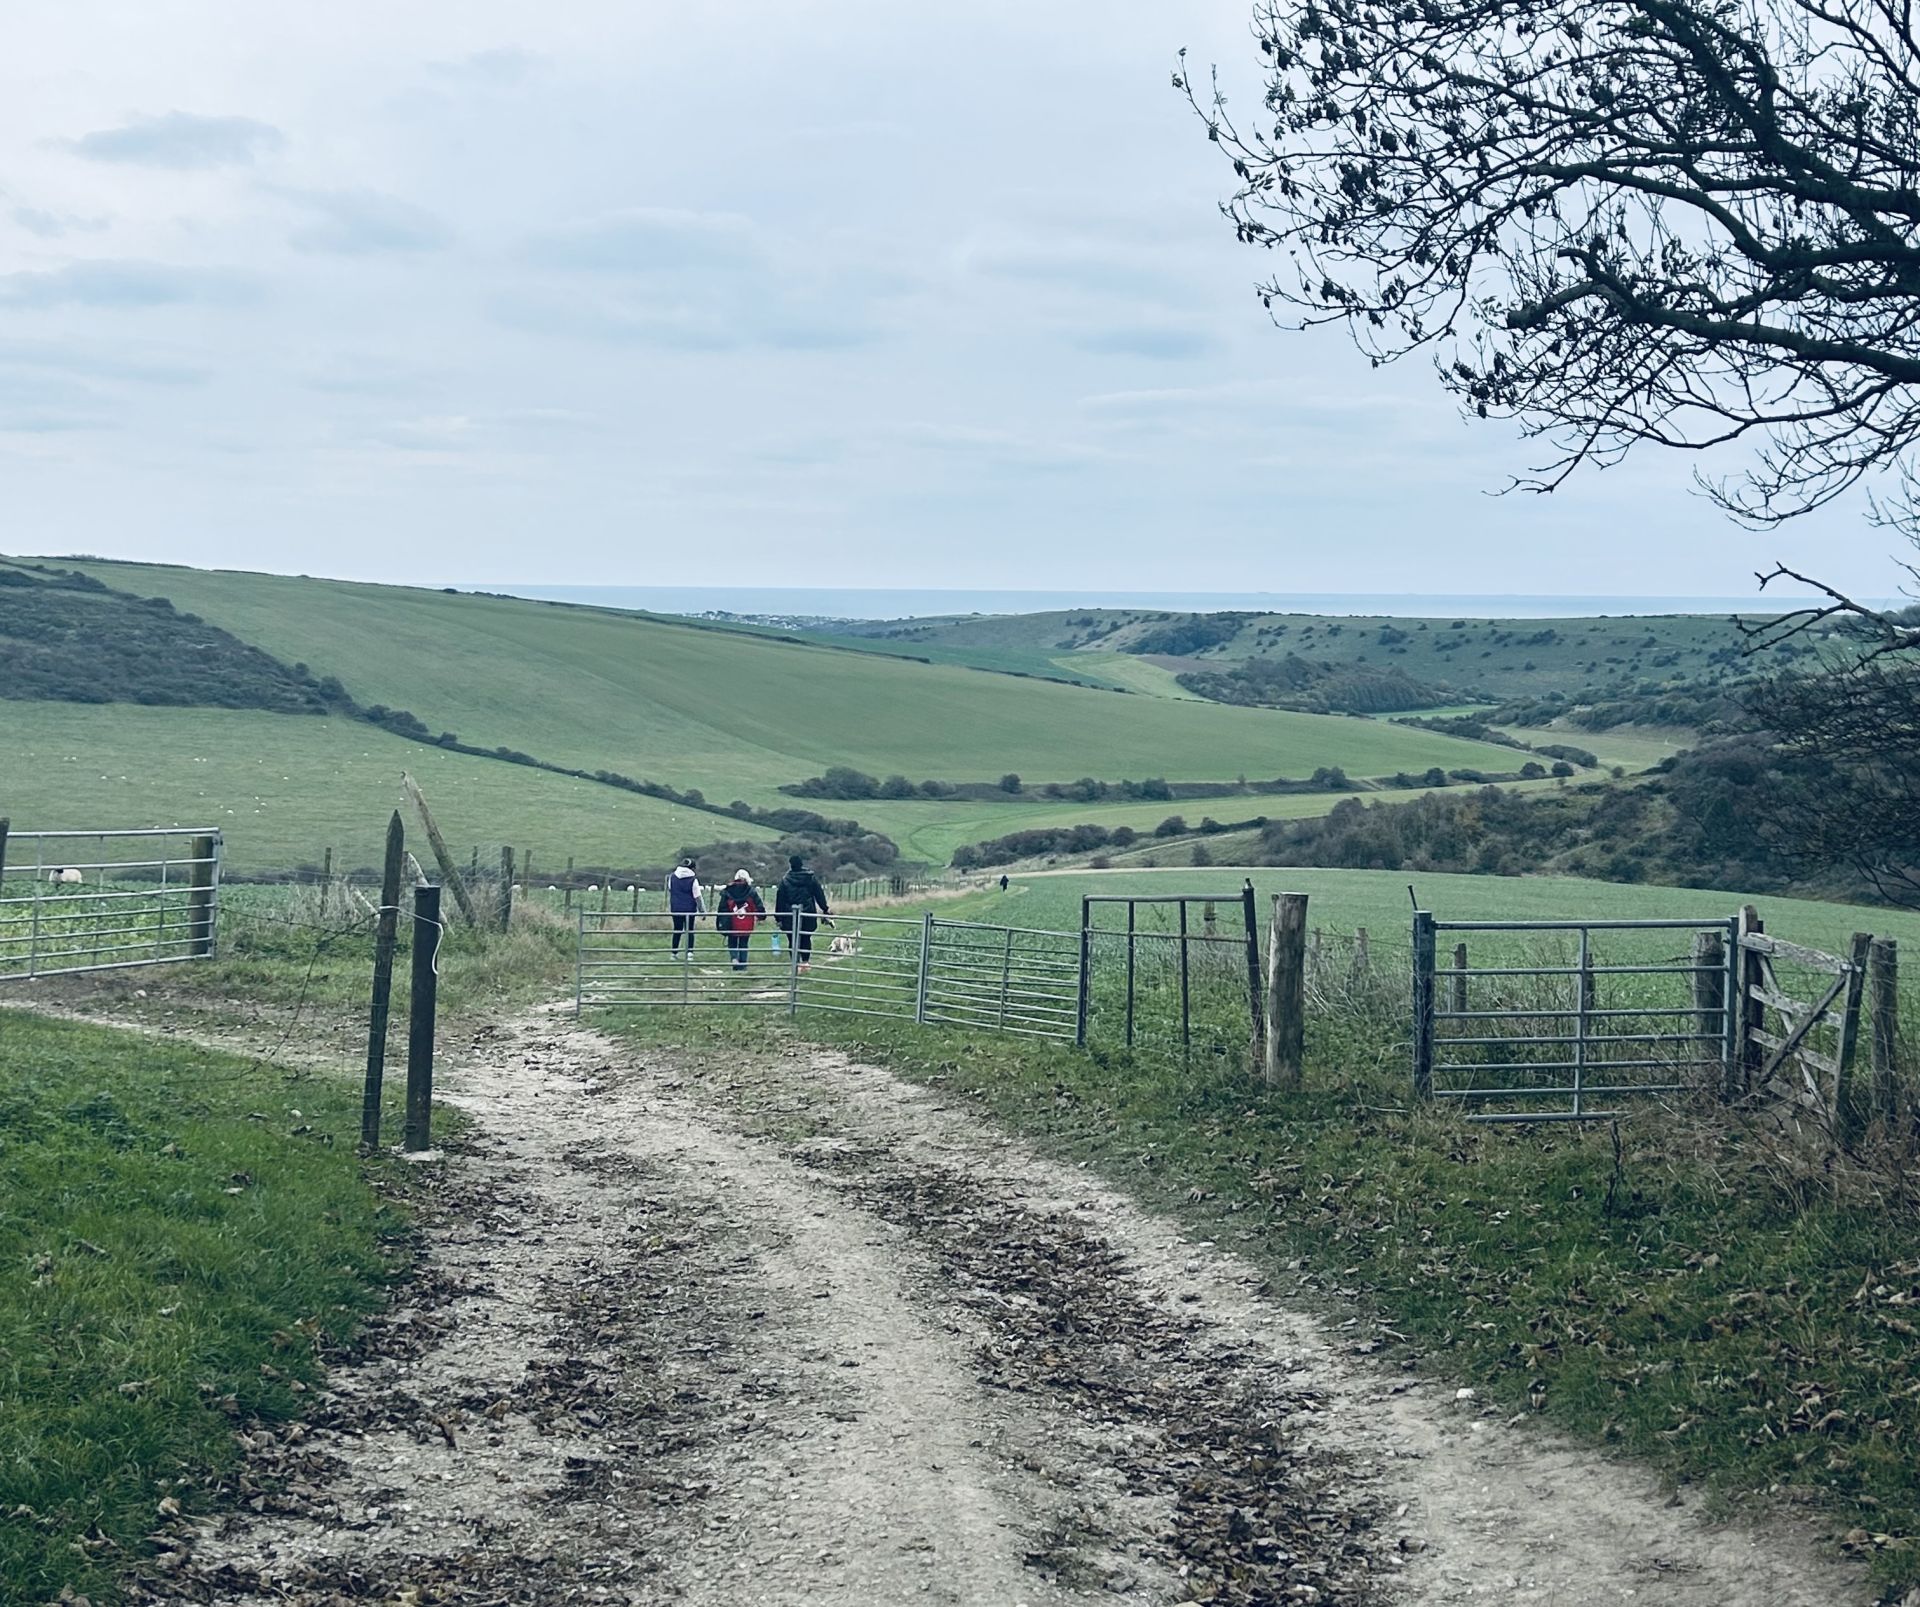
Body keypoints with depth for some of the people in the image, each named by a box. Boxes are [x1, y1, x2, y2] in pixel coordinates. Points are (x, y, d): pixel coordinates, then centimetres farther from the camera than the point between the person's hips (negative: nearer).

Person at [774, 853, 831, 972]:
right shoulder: (811, 878, 0)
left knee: (793, 940, 3)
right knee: (806, 939, 15)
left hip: (790, 917, -2)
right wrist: (825, 909, 13)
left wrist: (778, 917, 3)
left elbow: (780, 900, -2)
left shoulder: (785, 880, -4)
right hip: (808, 916, 2)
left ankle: (796, 964, -1)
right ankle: (805, 961, 14)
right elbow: (819, 895, 4)